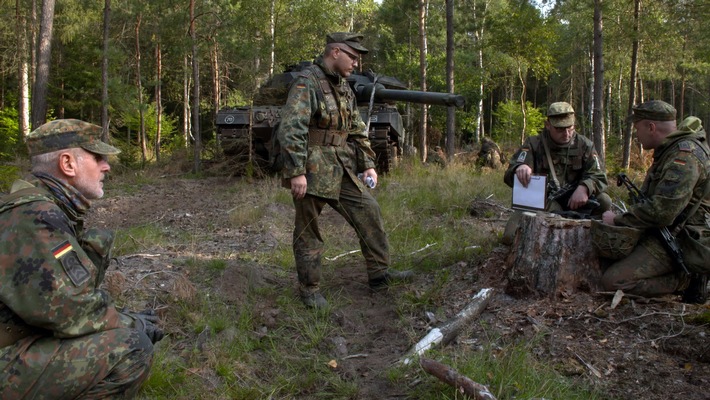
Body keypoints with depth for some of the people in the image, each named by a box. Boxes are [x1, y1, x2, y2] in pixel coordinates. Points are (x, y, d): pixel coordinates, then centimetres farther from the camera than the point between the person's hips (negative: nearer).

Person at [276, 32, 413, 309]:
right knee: (308, 231, 3)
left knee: (368, 211, 6)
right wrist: (296, 172, -26)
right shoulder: (307, 83, -13)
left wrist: (368, 164, 12)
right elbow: (291, 130, -22)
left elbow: (358, 131, 20)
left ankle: (379, 273, 17)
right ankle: (309, 288, 17)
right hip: (312, 171, -8)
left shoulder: (344, 88, 14)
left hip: (343, 169, 8)